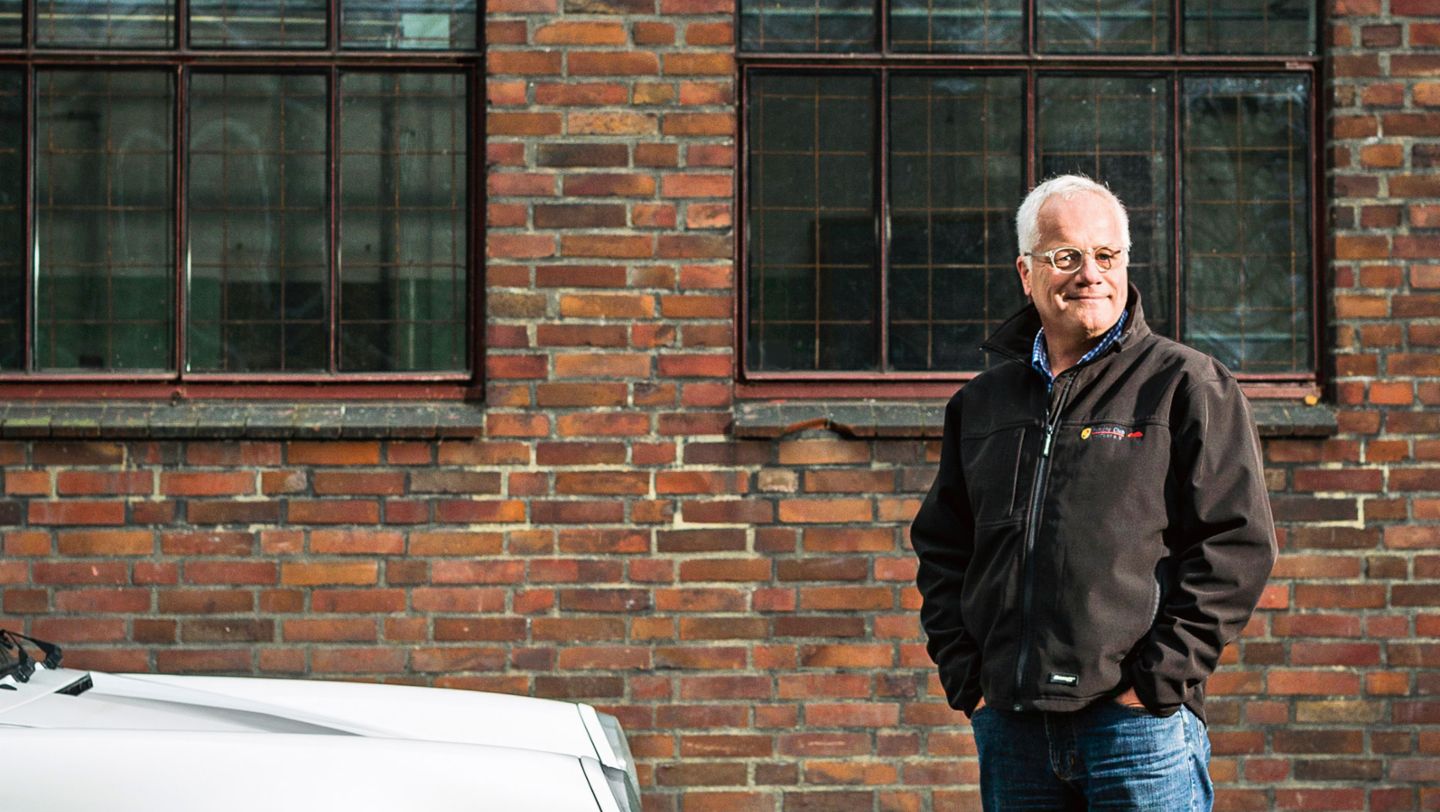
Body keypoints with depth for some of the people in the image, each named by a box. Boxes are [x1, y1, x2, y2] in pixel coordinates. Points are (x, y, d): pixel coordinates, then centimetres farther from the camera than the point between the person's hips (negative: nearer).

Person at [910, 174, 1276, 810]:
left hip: (1139, 721, -4)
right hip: (1010, 726, 4)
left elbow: (1237, 542, -5)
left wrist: (1159, 678, -10)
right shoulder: (982, 404, 16)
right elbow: (940, 549, 20)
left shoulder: (1189, 386, 2)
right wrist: (965, 677, 6)